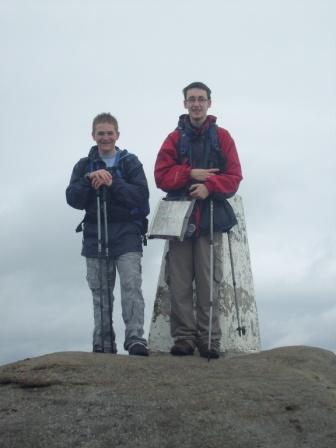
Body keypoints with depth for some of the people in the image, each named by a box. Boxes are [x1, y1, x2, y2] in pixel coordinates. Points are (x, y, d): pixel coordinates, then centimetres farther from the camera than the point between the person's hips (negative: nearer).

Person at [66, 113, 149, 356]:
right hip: (95, 236, 2)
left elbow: (141, 194, -6)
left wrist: (112, 183, -17)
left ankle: (136, 339, -18)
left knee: (131, 285, -15)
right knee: (100, 292, 4)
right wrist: (89, 180, -16)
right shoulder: (84, 165, 12)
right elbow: (73, 199, 1)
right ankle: (103, 345, 8)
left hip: (126, 234, -2)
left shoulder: (130, 162, 6)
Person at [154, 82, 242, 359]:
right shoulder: (175, 138, 12)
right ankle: (184, 338, -2)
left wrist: (209, 186, -14)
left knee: (209, 281, -5)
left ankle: (209, 340, -2)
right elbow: (161, 175, 4)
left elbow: (234, 176, 3)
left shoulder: (222, 137, 11)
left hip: (211, 217, -1)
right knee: (179, 282, -5)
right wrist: (191, 173, -10)